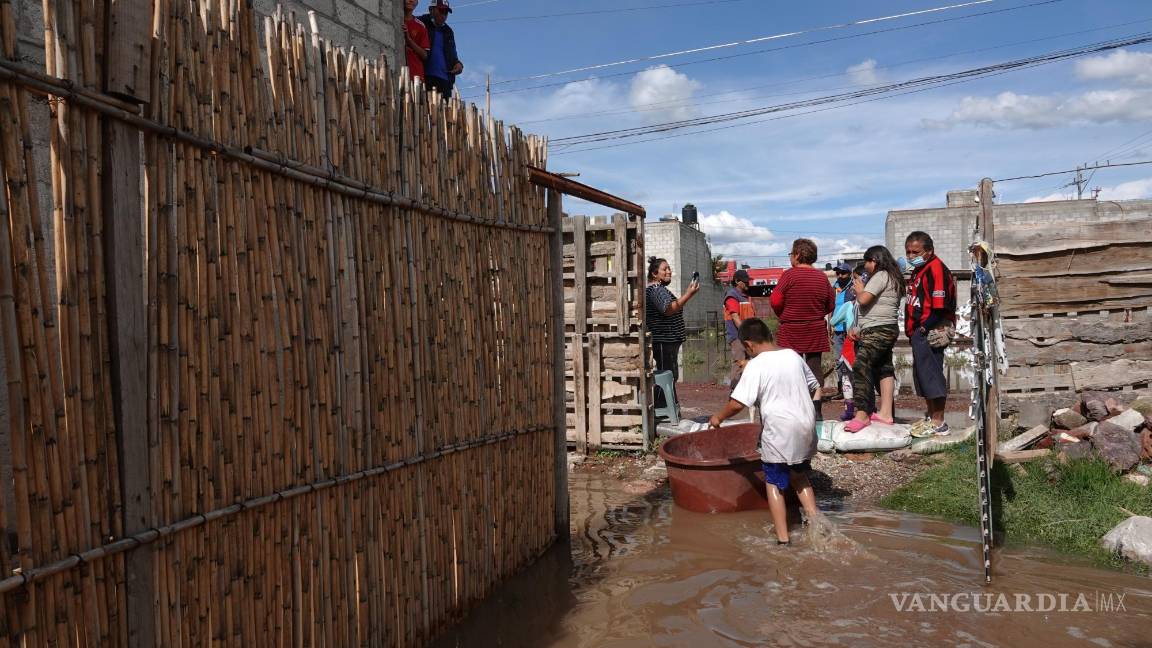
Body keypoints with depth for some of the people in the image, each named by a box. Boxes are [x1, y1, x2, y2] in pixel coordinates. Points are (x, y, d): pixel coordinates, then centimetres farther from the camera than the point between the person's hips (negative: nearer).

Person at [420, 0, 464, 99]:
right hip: (426, 78, -5)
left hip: (445, 79, 5)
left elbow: (452, 55, 28)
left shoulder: (448, 31, 24)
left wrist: (458, 64, 9)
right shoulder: (422, 25, 6)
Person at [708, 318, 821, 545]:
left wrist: (719, 417, -2)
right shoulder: (794, 356, 6)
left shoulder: (756, 365, -13)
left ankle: (783, 539, 7)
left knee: (774, 484, 8)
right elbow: (815, 388, 17)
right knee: (799, 477, 26)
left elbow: (738, 403, -19)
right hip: (806, 429, 6)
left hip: (778, 433, -6)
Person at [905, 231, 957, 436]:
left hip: (932, 332, -11)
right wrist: (913, 331, 15)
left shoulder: (936, 269, -14)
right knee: (923, 375, 17)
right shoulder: (918, 271, 18)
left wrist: (923, 329, -19)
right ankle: (932, 418, 30)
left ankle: (938, 423, -3)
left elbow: (940, 308, -21)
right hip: (921, 333, 11)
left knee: (932, 375, -8)